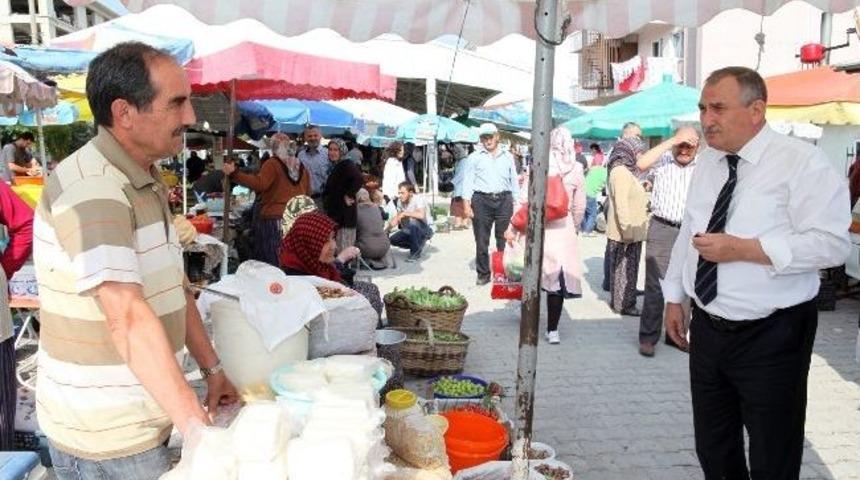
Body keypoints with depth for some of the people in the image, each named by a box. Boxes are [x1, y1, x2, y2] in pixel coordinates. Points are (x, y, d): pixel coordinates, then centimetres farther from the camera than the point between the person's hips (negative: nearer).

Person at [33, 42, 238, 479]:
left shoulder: (146, 184, 10)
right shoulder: (90, 192, -23)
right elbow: (129, 319, -31)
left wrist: (211, 368, 10)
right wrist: (196, 426, -32)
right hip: (105, 437, -9)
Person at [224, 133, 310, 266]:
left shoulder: (273, 164, -8)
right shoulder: (301, 167, 11)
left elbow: (259, 184, -21)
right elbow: (307, 194, 17)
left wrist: (234, 174, -23)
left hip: (273, 219, -5)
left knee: (270, 261, 0)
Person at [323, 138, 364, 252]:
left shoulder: (347, 165, -14)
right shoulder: (335, 166, 15)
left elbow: (359, 179, -31)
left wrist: (349, 195, -24)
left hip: (344, 213, -10)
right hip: (335, 212, 10)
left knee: (344, 248, -8)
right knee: (336, 248, 15)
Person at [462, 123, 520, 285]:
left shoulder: (507, 156, 13)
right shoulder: (474, 157, 7)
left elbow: (514, 180, 16)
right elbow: (468, 181, 4)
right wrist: (467, 204, -5)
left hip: (504, 200, 2)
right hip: (481, 200, -1)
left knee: (505, 239, 4)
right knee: (481, 240, 2)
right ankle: (483, 274, 12)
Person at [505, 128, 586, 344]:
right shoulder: (576, 170, 0)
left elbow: (524, 200, -7)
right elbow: (579, 207, 5)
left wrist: (513, 227, -1)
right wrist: (574, 227, 21)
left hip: (537, 227, 0)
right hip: (564, 229, 0)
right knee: (558, 278, 4)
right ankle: (553, 330, 6)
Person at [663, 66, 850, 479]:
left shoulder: (801, 161, -13)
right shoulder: (706, 162, 9)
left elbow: (831, 243, -20)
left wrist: (744, 249, -26)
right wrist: (674, 297, 16)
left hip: (771, 337, -6)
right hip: (708, 329, 6)